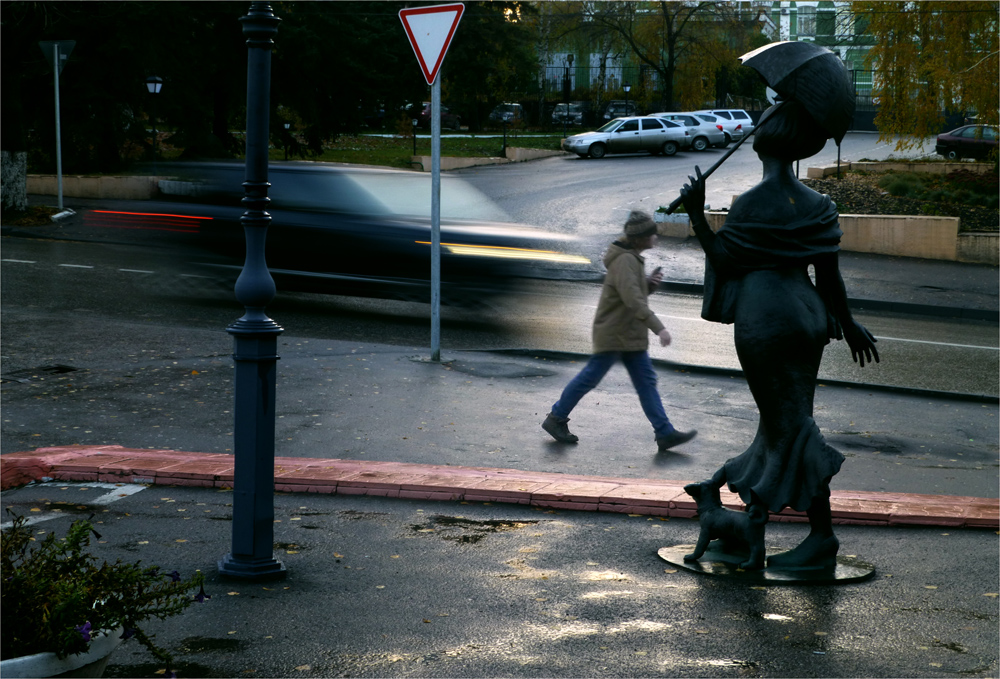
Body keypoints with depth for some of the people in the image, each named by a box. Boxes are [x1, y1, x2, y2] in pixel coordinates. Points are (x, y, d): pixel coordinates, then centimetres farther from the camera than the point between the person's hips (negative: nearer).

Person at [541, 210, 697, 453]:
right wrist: (658, 327, -33)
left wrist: (651, 283, 0)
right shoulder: (624, 260, -19)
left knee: (646, 381, 6)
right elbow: (632, 299, -29)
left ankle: (665, 433, 6)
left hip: (630, 335, 10)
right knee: (590, 377, -1)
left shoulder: (633, 259, 12)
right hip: (613, 334, -10)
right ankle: (556, 419, 13)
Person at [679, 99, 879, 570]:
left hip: (764, 318, -7)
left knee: (790, 424, -2)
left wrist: (696, 214, -4)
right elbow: (829, 274, 7)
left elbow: (723, 261, -8)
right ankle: (757, 509, 31)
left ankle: (823, 536, -1)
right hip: (806, 315, 7)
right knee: (788, 417, 16)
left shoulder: (753, 204, -13)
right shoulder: (818, 205, 5)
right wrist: (847, 325, 18)